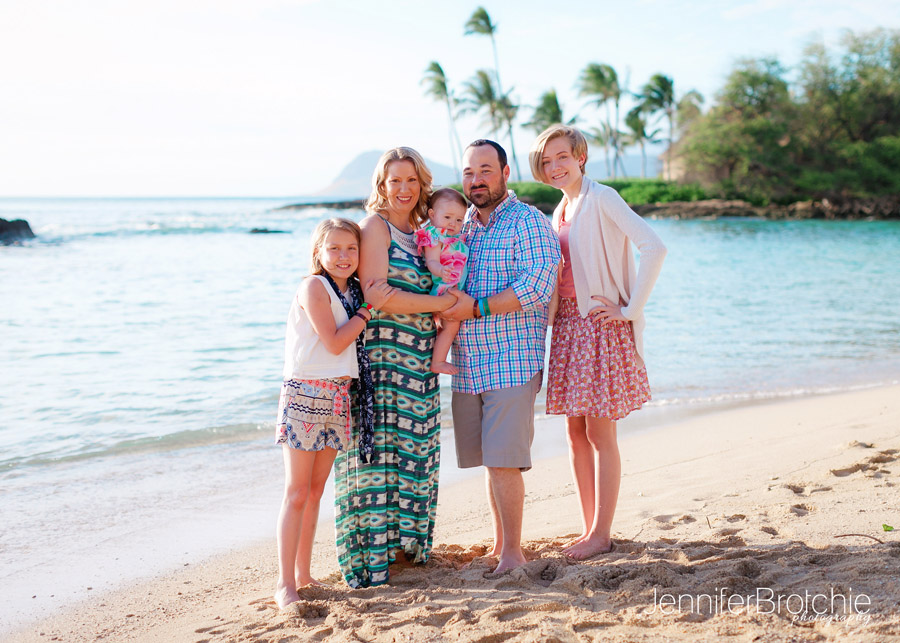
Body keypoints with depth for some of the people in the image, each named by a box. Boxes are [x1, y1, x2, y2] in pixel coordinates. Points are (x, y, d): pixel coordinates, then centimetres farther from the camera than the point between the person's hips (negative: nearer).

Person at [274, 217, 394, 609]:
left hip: (338, 396, 7)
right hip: (306, 395, -7)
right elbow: (334, 343, -16)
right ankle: (285, 585, 0)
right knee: (297, 493, -4)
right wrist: (368, 307, -11)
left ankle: (303, 577, 20)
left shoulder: (354, 290, 13)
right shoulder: (314, 286, -10)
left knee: (315, 491, 12)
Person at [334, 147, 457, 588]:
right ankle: (371, 556, -1)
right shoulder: (375, 227, -6)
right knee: (380, 449, -7)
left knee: (414, 448, 9)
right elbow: (376, 295, -17)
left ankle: (406, 543, 21)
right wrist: (438, 303, -13)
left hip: (419, 359, 7)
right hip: (381, 355, -7)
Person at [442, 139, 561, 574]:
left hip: (513, 362, -6)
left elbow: (538, 285, -17)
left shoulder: (528, 223, -4)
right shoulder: (459, 226, 17)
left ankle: (513, 551, 3)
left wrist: (477, 308, -18)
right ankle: (499, 544, 24)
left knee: (504, 461, -9)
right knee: (490, 460, 12)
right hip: (467, 365, 6)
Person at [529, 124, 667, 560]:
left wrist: (631, 308, -18)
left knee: (599, 434, -2)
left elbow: (654, 247, -21)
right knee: (576, 432, 10)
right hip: (568, 324, 8)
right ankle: (590, 528, 20)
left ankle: (601, 534, 7)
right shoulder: (561, 211, 15)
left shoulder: (601, 198, -10)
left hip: (600, 324, -8)